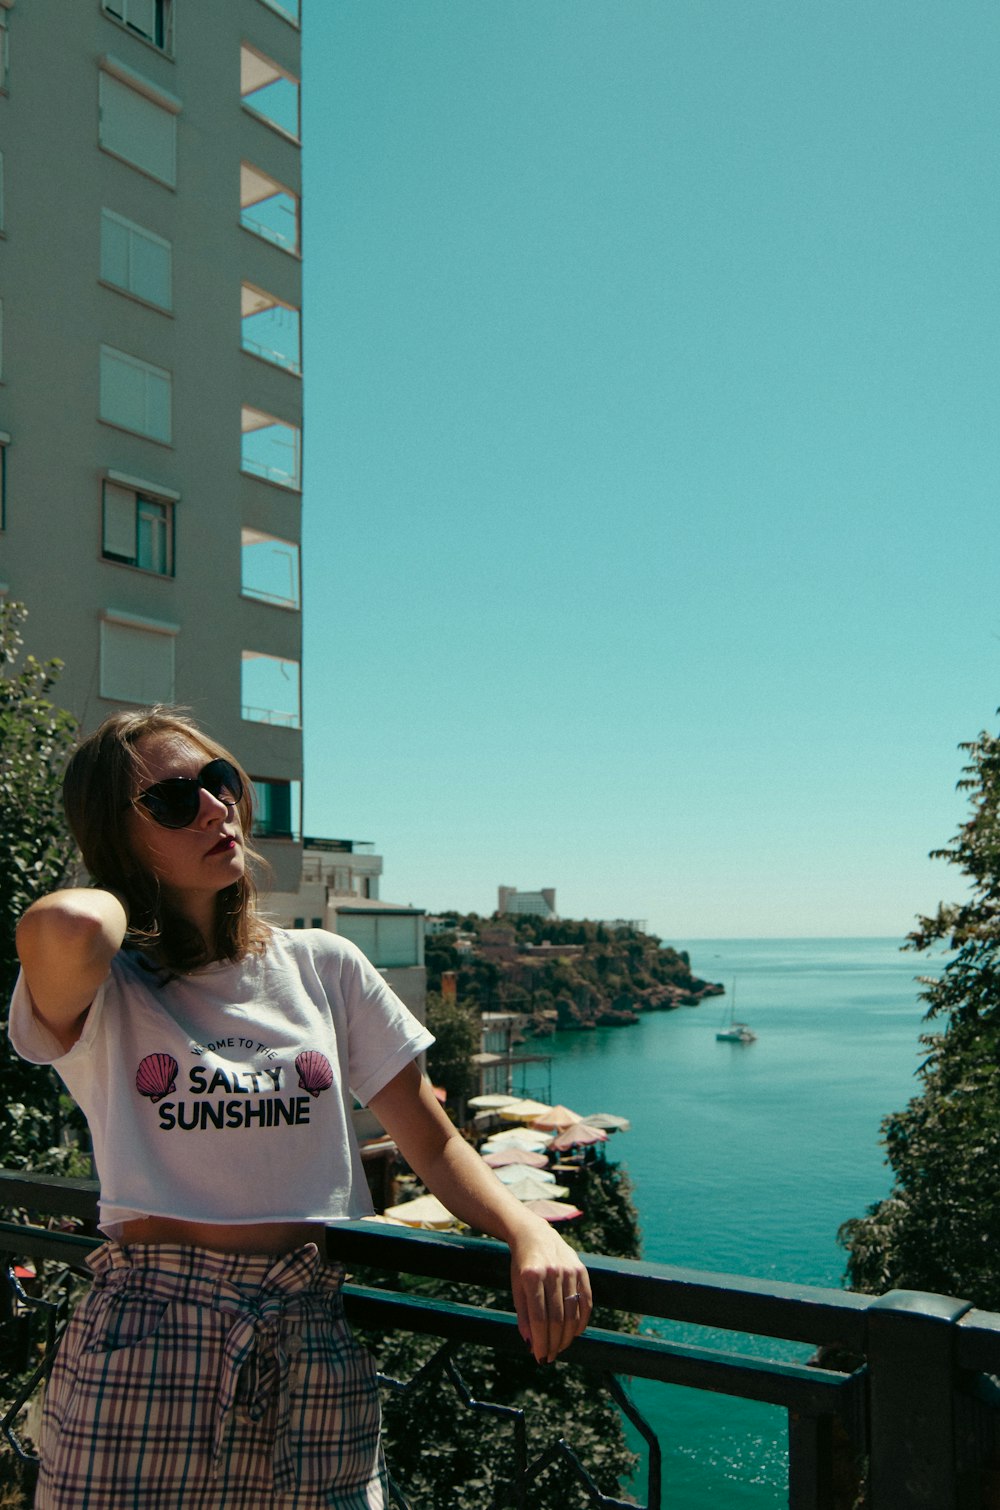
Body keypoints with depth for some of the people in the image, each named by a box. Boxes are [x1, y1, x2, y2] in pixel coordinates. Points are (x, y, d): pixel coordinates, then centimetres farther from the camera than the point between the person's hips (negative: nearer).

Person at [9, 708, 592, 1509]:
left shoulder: (323, 966, 6)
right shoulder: (101, 994, -3)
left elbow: (434, 1143, 6)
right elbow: (64, 930, -30)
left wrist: (529, 1231, -12)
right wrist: (126, 895, -6)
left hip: (313, 1340, 2)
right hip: (143, 1340, -2)